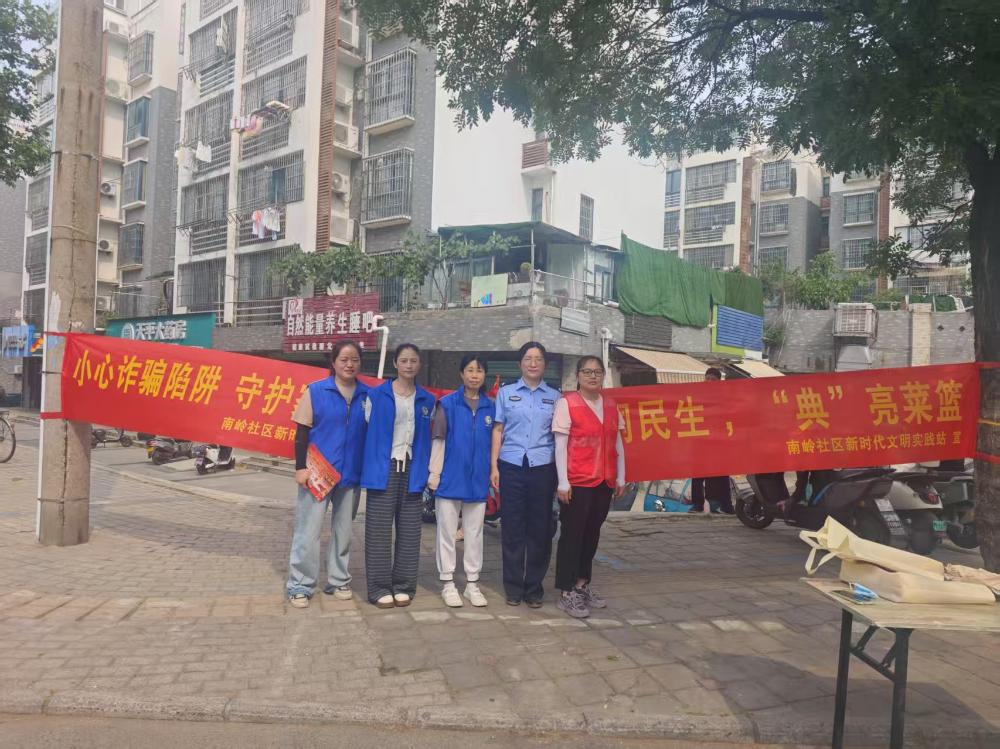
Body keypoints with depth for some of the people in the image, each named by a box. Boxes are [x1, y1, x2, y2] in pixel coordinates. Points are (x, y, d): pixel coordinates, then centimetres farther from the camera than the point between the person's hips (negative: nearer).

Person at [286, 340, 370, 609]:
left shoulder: (368, 395, 4)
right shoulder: (315, 391, -3)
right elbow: (302, 432, -3)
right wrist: (300, 467, -9)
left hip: (351, 474, 3)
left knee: (343, 531, 14)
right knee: (308, 531, -1)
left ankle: (338, 581, 26)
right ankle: (300, 586, 10)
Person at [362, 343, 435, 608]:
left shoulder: (427, 400, 10)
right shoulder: (376, 395, 0)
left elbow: (428, 438, 12)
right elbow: (366, 429, 0)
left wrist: (425, 471, 5)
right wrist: (369, 465, -6)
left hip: (412, 470, 3)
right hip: (383, 469, -3)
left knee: (409, 531, 7)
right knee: (379, 531, 1)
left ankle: (403, 586, 18)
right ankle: (380, 588, 10)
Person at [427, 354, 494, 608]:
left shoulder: (490, 407, 5)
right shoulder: (448, 403, -3)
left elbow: (493, 443, 8)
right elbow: (438, 441, -4)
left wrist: (493, 476, 5)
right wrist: (434, 475, -7)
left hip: (478, 481, 3)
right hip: (450, 479, -2)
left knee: (475, 534, 10)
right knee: (447, 533, 6)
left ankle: (472, 584, 21)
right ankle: (448, 584, 17)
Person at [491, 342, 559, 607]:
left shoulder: (554, 396, 11)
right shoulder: (506, 393, 9)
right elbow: (498, 430, 7)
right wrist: (494, 466, 0)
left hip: (543, 467, 1)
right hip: (511, 466, -1)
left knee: (540, 528, 4)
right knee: (512, 528, 3)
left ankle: (534, 588, 17)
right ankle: (513, 588, 14)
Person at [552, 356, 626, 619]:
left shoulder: (610, 405, 11)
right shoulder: (567, 403, -6)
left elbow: (617, 444, 14)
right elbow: (560, 445, -9)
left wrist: (620, 478, 11)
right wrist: (562, 482, -12)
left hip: (604, 481, 6)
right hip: (577, 482, -6)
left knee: (592, 533, 13)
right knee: (572, 534, 1)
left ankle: (582, 584, 26)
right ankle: (567, 593, 8)